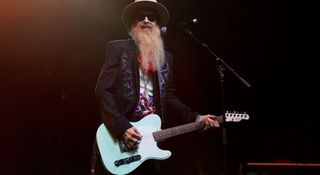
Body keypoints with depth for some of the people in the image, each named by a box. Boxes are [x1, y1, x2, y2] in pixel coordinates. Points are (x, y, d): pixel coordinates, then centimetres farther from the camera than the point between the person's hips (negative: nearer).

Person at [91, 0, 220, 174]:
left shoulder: (165, 57, 13)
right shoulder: (118, 48, -2)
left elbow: (169, 96, 13)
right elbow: (103, 89, -10)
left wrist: (195, 118, -1)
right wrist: (122, 127, -19)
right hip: (116, 134, -4)